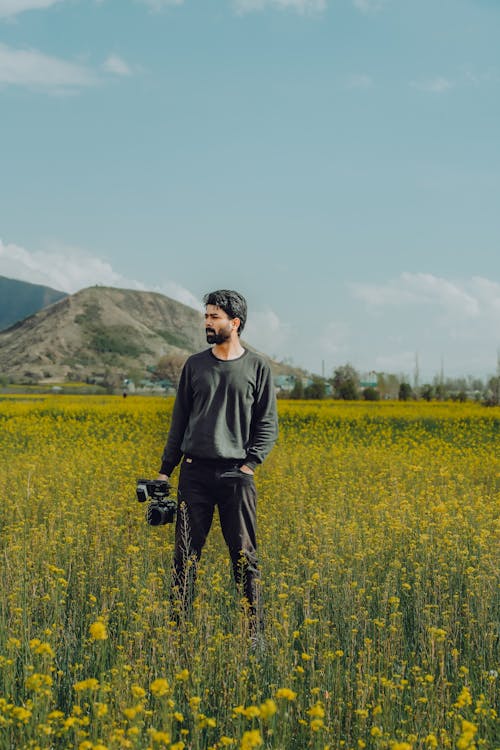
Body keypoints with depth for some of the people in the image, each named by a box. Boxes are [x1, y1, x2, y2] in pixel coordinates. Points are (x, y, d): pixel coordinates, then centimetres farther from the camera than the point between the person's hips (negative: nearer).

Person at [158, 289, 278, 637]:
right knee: (186, 554, 2)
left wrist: (250, 463, -9)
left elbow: (268, 425, 4)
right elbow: (179, 421, 14)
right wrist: (165, 470, 10)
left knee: (245, 556, 0)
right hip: (195, 471, 2)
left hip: (236, 473, -2)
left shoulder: (258, 367, 4)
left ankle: (255, 632, 7)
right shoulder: (194, 365, 10)